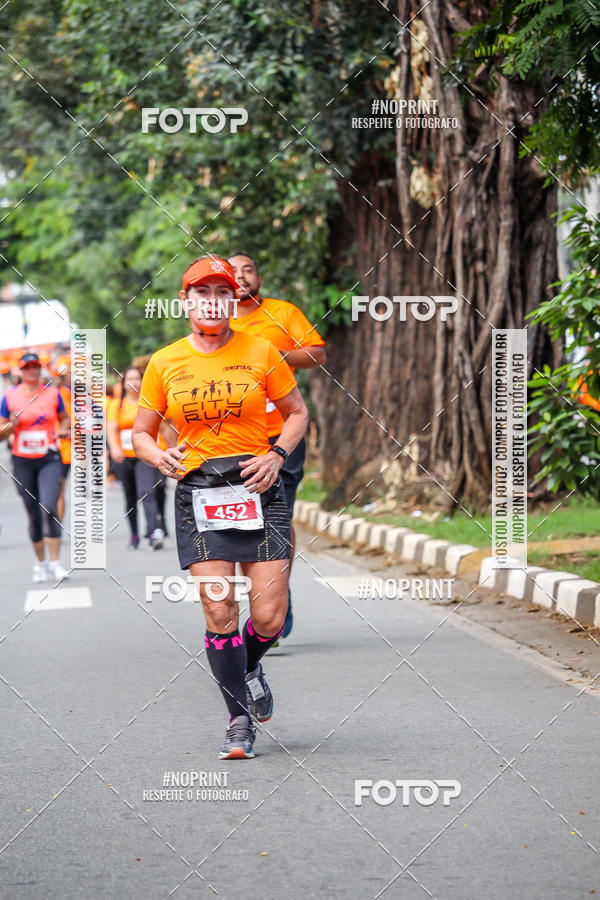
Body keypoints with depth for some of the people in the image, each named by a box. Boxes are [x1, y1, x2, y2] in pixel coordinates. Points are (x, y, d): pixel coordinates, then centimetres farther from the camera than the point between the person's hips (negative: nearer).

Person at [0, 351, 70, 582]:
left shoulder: (52, 393, 4)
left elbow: (65, 419, 19)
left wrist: (64, 431, -2)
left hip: (49, 459, -1)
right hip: (23, 462, 1)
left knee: (49, 508, -18)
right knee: (33, 515, 5)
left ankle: (54, 563, -16)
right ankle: (41, 563, 19)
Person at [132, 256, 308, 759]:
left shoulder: (260, 353, 3)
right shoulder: (165, 363, 6)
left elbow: (297, 412, 13)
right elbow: (142, 433, 14)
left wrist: (277, 454, -4)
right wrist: (160, 458, -7)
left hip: (257, 486, 0)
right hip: (198, 491, 0)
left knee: (269, 615, -6)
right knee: (219, 612, -10)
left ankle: (250, 668, 29)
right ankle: (240, 722, 4)